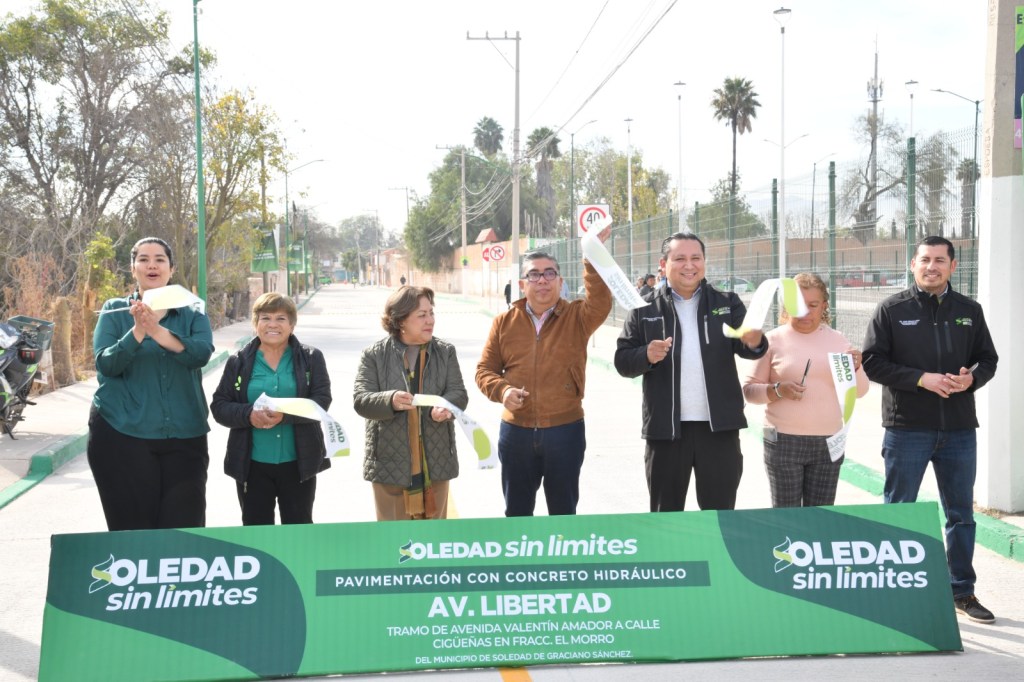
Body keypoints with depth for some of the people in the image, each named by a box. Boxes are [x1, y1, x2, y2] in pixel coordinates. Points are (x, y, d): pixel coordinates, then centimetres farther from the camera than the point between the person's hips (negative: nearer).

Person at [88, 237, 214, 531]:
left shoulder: (193, 315, 8)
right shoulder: (115, 311, 6)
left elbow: (201, 353, -12)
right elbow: (106, 363, -7)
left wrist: (157, 331, -28)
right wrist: (137, 332, -25)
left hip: (184, 437, 1)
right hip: (122, 434, -1)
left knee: (183, 528, -1)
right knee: (133, 529, -1)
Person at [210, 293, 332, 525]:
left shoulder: (311, 358, 4)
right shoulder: (238, 362, 7)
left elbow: (322, 400, -6)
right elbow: (219, 406, 2)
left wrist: (285, 414, -22)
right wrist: (249, 415, -18)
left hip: (297, 463, -1)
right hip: (252, 464, 1)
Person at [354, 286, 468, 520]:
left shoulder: (445, 352, 8)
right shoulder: (374, 355, -1)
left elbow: (459, 394, 2)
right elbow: (360, 400, -8)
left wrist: (445, 407, -22)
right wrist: (391, 401, -30)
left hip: (435, 463, 2)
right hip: (391, 463, -2)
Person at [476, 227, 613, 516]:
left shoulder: (577, 317, -1)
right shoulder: (504, 322, 4)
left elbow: (600, 303, -24)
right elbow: (485, 370, 7)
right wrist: (502, 390, -14)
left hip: (565, 430, -1)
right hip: (516, 431, 2)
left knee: (563, 512, 11)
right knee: (516, 511, 13)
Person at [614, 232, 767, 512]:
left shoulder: (727, 304, 5)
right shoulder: (644, 310, 1)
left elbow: (747, 348, -4)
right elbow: (622, 361, -1)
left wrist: (754, 341, -27)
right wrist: (647, 355, -22)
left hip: (719, 426, 1)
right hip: (666, 428, -1)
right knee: (666, 514, 10)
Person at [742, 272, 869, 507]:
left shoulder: (837, 340, 7)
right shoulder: (774, 340, -3)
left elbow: (860, 391, 8)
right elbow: (749, 390, -1)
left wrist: (856, 368, -12)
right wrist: (778, 390, -19)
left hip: (829, 443, 3)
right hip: (784, 442, -3)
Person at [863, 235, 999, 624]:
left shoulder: (969, 311, 8)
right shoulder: (892, 310, -3)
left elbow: (988, 359, 12)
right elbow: (872, 362, -7)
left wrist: (972, 378, -11)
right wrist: (921, 379, -18)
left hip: (959, 430, 3)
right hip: (906, 429, -3)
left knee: (961, 514, 11)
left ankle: (962, 590, 24)